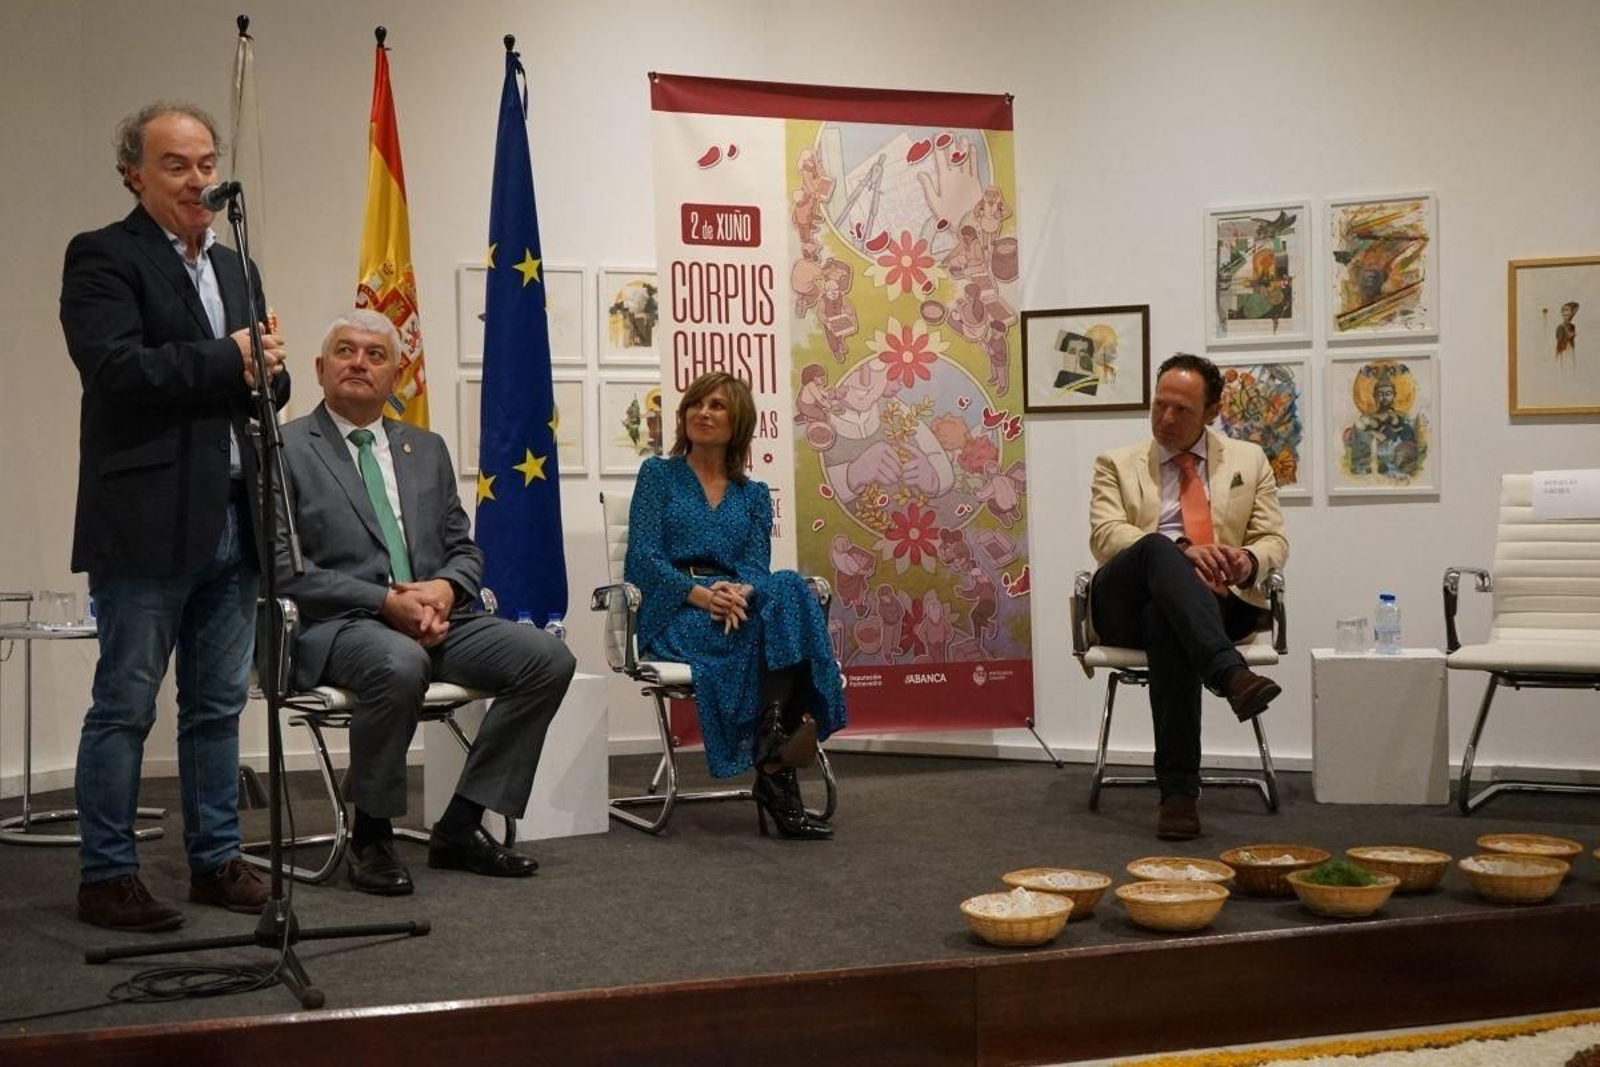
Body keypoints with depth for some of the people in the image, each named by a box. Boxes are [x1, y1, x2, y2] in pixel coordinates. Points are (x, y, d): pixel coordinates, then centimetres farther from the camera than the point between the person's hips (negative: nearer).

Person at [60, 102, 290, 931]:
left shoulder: (234, 267, 18)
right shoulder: (102, 257, -3)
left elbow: (263, 382, 18)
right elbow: (116, 369, -17)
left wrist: (268, 369, -5)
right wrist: (226, 362, -13)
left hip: (231, 519, 7)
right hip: (148, 522, -7)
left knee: (218, 705, 12)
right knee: (124, 706, 1)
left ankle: (215, 861, 22)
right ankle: (105, 876, 10)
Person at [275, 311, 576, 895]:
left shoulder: (426, 449, 19)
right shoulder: (284, 449, 1)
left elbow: (464, 549, 18)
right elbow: (283, 569, -8)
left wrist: (445, 589, -6)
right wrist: (385, 601, -17)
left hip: (434, 616, 6)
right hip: (335, 626, -6)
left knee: (548, 657, -16)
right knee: (400, 664, -39)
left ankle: (460, 828, -7)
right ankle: (370, 839, -15)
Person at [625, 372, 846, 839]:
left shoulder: (753, 494, 22)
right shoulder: (659, 475, 13)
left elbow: (757, 565, 7)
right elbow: (644, 559, -1)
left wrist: (740, 592, -19)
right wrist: (701, 594, -19)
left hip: (737, 604, 3)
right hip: (671, 613, -3)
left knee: (787, 588, -34)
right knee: (775, 620, -33)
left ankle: (773, 754, -45)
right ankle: (778, 764, -43)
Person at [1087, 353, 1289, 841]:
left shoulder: (1249, 460, 21)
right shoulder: (1117, 464, 17)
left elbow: (1274, 541, 15)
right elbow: (1105, 536, -1)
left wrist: (1249, 560, -11)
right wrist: (1181, 550, -19)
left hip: (1217, 604, 0)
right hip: (1127, 606, 0)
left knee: (1165, 623, -38)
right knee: (1157, 549, -36)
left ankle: (1179, 791, -39)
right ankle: (1230, 674, -54)